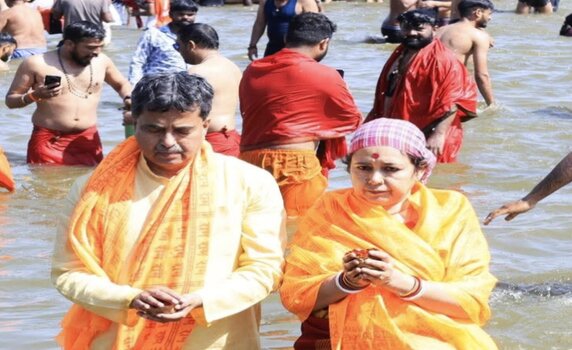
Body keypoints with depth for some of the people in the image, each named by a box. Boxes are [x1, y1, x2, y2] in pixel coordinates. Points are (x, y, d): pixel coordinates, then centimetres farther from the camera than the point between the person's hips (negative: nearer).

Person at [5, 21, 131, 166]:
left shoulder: (101, 61, 6)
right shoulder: (37, 64, -6)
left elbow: (121, 84, 25)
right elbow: (10, 100, -1)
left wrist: (128, 99, 2)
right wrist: (34, 96, -21)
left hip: (88, 141, 4)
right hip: (48, 141, -4)